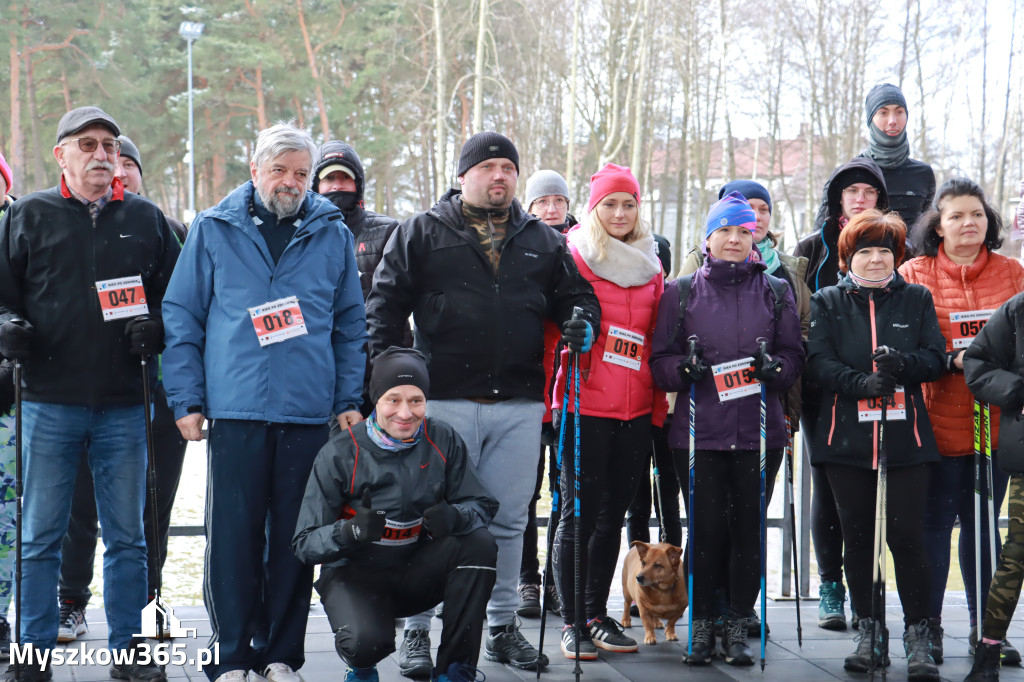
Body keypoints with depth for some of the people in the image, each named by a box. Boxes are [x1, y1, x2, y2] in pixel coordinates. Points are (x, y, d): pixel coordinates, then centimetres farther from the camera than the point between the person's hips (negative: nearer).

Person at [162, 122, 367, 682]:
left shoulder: (332, 233, 10)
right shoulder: (214, 230, 6)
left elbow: (350, 325, 14)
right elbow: (181, 317, 6)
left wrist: (349, 400, 7)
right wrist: (186, 399, 0)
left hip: (310, 410, 2)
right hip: (235, 406, -1)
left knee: (294, 536, 6)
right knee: (233, 534, -2)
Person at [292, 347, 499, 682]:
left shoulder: (443, 441, -4)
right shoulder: (340, 454, -13)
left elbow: (481, 505, -4)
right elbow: (305, 544, -13)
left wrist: (454, 516, -29)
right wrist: (351, 532, -35)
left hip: (419, 572, 4)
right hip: (356, 574, -3)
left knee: (479, 543, -24)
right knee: (366, 641, -34)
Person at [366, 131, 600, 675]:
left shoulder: (542, 241, 14)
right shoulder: (421, 233, 5)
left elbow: (576, 294, 21)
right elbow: (385, 304, 2)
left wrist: (582, 323, -2)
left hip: (519, 407, 3)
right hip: (444, 402, -3)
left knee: (508, 521, 11)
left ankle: (502, 627, 23)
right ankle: (418, 630, 11)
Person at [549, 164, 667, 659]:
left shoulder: (649, 264, 14)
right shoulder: (574, 255, -1)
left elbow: (656, 336, 16)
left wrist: (660, 403, 11)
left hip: (637, 408, 5)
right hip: (585, 404, -5)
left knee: (612, 514, 10)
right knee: (579, 512, -2)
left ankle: (597, 615, 20)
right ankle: (572, 622, 5)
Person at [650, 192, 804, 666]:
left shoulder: (775, 292, 10)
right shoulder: (681, 292, 9)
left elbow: (795, 355, 11)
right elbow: (660, 361, 8)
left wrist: (773, 366, -10)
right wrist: (685, 366, -12)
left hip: (758, 429, 1)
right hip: (699, 427, -1)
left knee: (748, 527, 1)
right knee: (706, 526, -3)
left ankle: (739, 625, 12)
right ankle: (701, 622, 10)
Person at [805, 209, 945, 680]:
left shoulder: (916, 299, 10)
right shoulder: (827, 302, 9)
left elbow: (936, 357, 3)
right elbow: (818, 362, -3)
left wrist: (902, 364, -19)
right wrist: (862, 384, -20)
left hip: (905, 438, -1)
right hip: (846, 438, 1)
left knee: (905, 536, -7)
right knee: (858, 538, 7)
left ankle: (918, 637, 4)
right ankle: (870, 633, 18)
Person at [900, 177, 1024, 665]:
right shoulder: (915, 275, 0)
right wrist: (954, 360, -17)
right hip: (940, 421, -3)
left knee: (984, 523, 11)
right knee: (935, 524, 2)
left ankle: (984, 630, 21)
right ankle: (928, 627, 14)